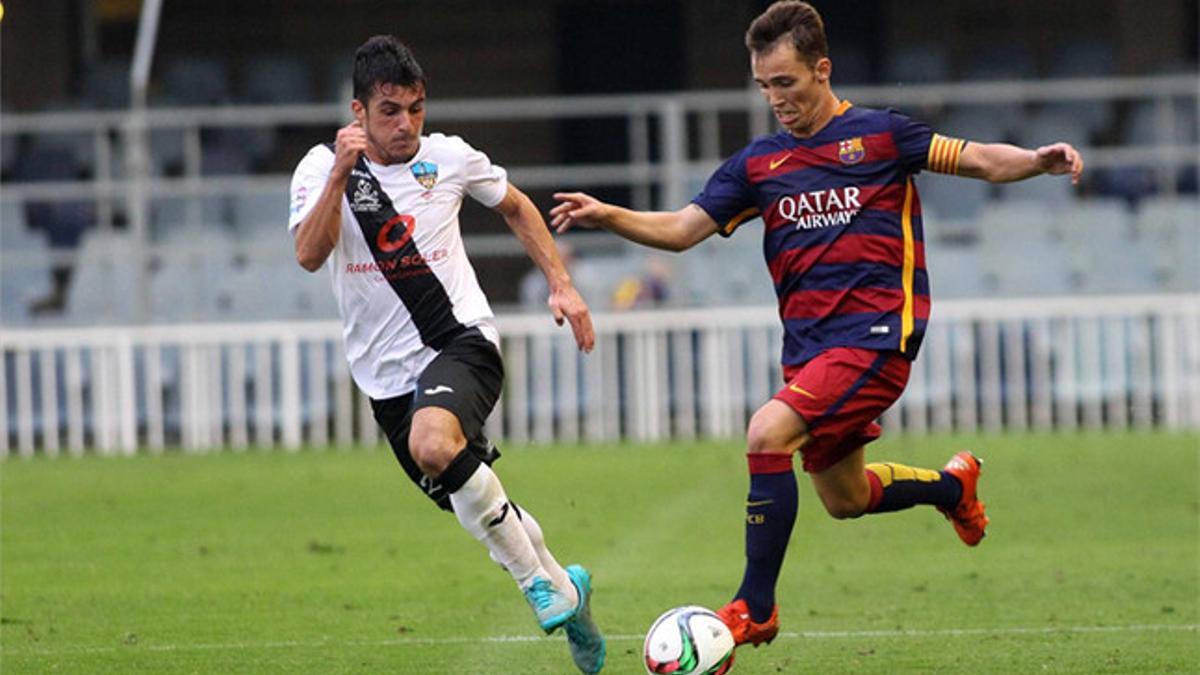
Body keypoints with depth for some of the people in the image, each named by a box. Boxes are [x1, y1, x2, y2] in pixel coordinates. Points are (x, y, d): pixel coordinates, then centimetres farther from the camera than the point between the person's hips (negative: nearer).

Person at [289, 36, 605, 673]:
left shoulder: (449, 158, -1)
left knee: (433, 444, -34)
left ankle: (538, 579, -20)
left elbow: (516, 207, 18)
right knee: (469, 501, 9)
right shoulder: (321, 168, -4)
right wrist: (341, 174, -29)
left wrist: (561, 284, 10)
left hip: (462, 340, -3)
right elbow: (310, 255, -20)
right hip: (386, 374, 3)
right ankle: (563, 588, 34)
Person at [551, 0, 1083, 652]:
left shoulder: (880, 134, -1)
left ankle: (755, 606, -16)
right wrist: (607, 215, -9)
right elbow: (681, 228, 8)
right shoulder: (758, 163, 11)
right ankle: (952, 485, 48)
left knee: (767, 433, -25)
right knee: (844, 498, 16)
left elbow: (980, 160, 0)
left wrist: (1039, 159, -20)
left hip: (876, 334, -6)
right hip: (807, 345, 7)